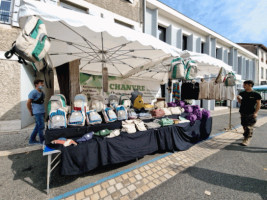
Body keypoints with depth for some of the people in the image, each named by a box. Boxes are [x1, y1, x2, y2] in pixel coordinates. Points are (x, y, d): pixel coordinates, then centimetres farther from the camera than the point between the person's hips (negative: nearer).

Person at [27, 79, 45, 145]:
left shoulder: (42, 92, 12)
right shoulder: (33, 92, -12)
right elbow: (28, 103, -10)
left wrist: (43, 111, 13)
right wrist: (31, 112, -3)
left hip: (42, 112, 8)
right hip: (37, 112, -8)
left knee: (38, 127, 14)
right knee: (41, 126, -3)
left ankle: (32, 140, 27)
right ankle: (42, 141, 9)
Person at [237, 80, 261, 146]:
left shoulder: (256, 94, -5)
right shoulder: (242, 93, 6)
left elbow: (258, 104, -3)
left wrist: (256, 113, -10)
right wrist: (238, 99, -8)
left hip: (251, 114, -4)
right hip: (243, 113, 4)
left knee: (249, 128, -2)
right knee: (244, 127, 13)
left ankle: (247, 140, 3)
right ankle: (245, 137, 27)